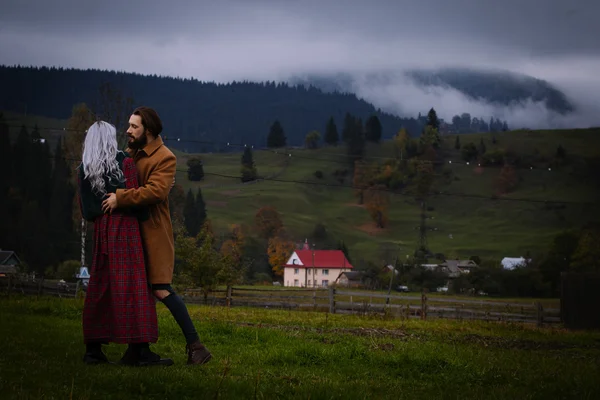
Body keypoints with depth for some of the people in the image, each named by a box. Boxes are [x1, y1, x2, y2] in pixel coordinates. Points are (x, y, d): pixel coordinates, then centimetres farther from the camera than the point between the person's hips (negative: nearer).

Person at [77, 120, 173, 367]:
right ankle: (138, 349, -13)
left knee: (99, 288, 10)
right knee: (132, 286, -8)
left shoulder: (83, 170, 10)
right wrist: (144, 217, 6)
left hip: (100, 231, 5)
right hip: (125, 227, -5)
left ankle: (93, 349, 10)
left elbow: (84, 209, 11)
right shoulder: (125, 163, -4)